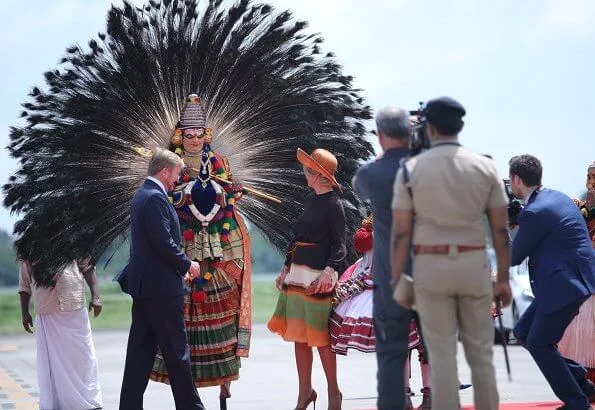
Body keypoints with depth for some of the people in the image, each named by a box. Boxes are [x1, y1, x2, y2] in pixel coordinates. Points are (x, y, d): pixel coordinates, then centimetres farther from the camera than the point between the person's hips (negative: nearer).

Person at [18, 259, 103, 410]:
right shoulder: (28, 256, 10)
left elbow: (87, 268, 9)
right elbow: (24, 286, 14)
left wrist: (95, 296, -2)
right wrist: (25, 313, 6)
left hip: (76, 313, 0)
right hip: (46, 316, 0)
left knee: (82, 358, 4)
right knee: (52, 363, 0)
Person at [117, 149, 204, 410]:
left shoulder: (142, 195, 16)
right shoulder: (155, 198, -16)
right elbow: (164, 243, -21)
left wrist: (179, 266, 18)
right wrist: (187, 264, -7)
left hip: (142, 285, 10)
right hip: (161, 287, -10)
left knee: (141, 350, 9)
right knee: (176, 351, -1)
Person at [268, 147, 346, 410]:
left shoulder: (333, 205, -10)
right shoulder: (311, 202, 14)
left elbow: (340, 246, -13)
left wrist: (329, 271, -28)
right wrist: (286, 268, 20)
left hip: (318, 276, -8)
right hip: (297, 274, 8)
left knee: (320, 336, -4)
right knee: (298, 335, 10)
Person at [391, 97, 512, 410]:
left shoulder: (410, 170, -5)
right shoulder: (485, 167, -1)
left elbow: (400, 233, -6)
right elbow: (500, 230, 0)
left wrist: (396, 281, -1)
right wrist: (504, 278, 6)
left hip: (430, 267, -1)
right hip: (474, 266, 2)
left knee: (442, 354, 2)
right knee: (480, 352, 11)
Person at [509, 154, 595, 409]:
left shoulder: (534, 212, -19)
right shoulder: (556, 197, 11)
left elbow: (514, 257, -10)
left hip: (566, 285, -10)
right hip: (570, 280, 10)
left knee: (539, 344, -1)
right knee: (522, 333, 14)